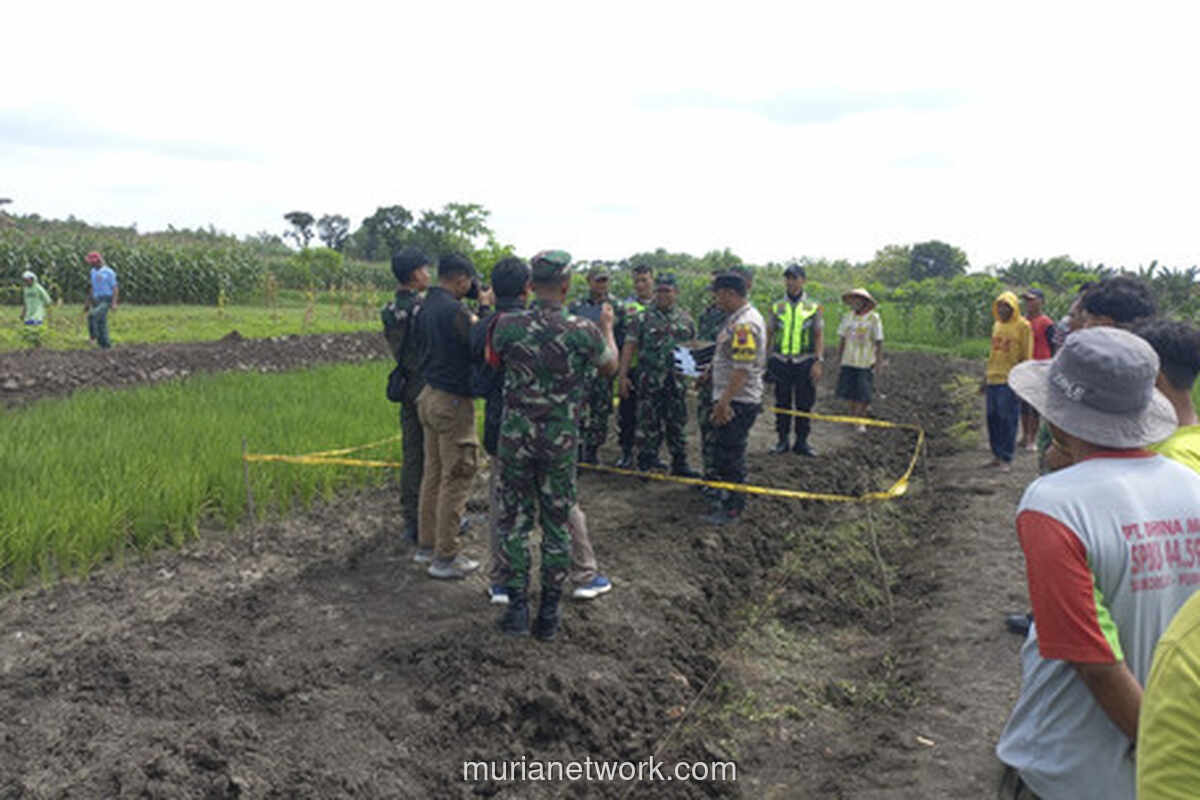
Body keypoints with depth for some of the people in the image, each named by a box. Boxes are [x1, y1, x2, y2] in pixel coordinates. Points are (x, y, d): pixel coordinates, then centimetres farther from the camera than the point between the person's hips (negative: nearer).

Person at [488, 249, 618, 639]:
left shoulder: (506, 325, -11)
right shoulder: (583, 331, -13)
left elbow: (491, 363, 9)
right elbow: (610, 367, 7)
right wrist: (607, 327, 26)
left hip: (515, 437, 1)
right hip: (561, 442, 0)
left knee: (515, 521, 13)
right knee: (556, 524, 12)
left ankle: (517, 607, 14)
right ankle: (548, 614, 19)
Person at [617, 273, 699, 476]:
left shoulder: (685, 318, 9)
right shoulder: (643, 318, -1)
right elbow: (629, 347, -4)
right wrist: (623, 376, -10)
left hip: (678, 380, 3)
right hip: (651, 381, -3)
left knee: (678, 423, 9)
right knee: (650, 422, 2)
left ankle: (679, 463, 18)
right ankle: (647, 459, 14)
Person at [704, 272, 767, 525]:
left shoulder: (744, 324, -22)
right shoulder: (736, 318, 12)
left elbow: (742, 369, -26)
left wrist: (724, 401, -24)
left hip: (737, 402, -10)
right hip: (732, 398, 10)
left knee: (730, 454, -2)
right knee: (730, 452, 19)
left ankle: (732, 509, 8)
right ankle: (730, 498, 31)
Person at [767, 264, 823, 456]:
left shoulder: (813, 307, 4)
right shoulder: (777, 307, 8)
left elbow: (819, 336, 2)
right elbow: (770, 334, 11)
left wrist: (819, 362, -7)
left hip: (804, 362, -1)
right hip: (781, 362, 1)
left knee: (804, 404, 4)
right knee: (782, 403, 6)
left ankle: (802, 441, 14)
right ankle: (782, 440, 16)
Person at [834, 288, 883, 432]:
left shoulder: (874, 318, -8)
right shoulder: (848, 316, 4)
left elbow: (878, 342, -7)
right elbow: (842, 338, 10)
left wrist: (879, 361, -9)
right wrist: (839, 358, 10)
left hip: (866, 362, -4)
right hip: (849, 361, 4)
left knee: (863, 394, -2)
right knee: (850, 391, 8)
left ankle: (861, 421, 12)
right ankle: (852, 415, 27)